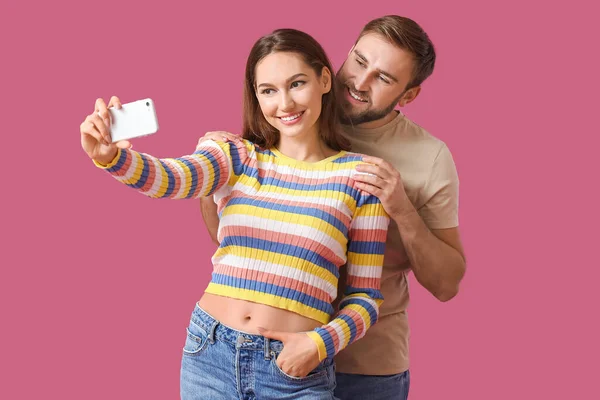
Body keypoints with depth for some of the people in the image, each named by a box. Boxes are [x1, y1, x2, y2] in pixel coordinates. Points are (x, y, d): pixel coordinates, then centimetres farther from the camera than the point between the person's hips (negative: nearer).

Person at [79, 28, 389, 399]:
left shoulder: (358, 176, -2)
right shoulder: (236, 156, 3)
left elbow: (365, 296, 1)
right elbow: (168, 177, -18)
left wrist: (321, 344, -15)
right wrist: (110, 156, -36)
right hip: (209, 355, 2)